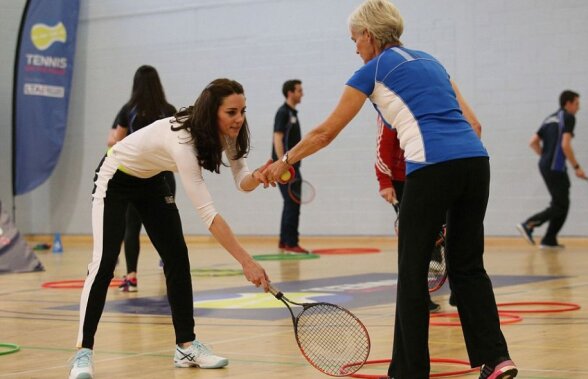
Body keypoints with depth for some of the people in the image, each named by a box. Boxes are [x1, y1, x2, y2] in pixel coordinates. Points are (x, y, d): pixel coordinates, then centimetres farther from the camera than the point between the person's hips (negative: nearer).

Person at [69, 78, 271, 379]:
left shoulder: (225, 132, -18)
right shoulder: (183, 141, -40)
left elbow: (242, 181, -12)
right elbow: (208, 213, -43)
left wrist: (255, 178, -38)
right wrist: (247, 262, -44)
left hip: (150, 180, 8)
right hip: (115, 179, -8)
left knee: (177, 257, -1)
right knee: (105, 261, -16)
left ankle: (186, 346, 4)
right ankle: (83, 353, -9)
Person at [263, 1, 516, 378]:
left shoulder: (374, 69, 8)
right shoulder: (429, 60, 25)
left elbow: (325, 132, 15)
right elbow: (472, 123, 20)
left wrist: (284, 161, 27)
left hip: (432, 167, -6)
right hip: (476, 159, 6)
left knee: (413, 272, 5)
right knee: (468, 266, 14)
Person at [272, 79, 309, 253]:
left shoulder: (292, 113, 17)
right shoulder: (283, 112, -11)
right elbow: (278, 139, -18)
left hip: (292, 166, 10)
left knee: (291, 204, 11)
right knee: (292, 204, -10)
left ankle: (284, 242, 17)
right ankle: (291, 243, -9)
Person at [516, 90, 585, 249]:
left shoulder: (551, 119, 18)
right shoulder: (568, 117, -6)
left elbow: (533, 142, 14)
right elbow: (565, 145, -18)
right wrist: (576, 167, -13)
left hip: (545, 165, 9)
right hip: (555, 167, -9)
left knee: (561, 204, 14)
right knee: (560, 206, -6)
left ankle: (549, 240, 11)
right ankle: (528, 225, -15)